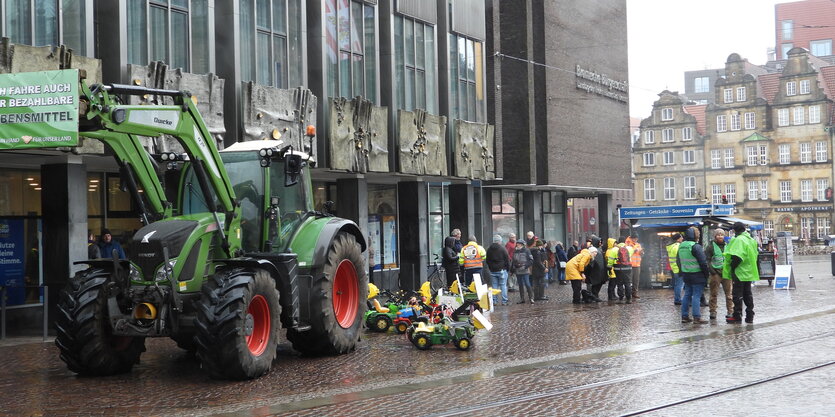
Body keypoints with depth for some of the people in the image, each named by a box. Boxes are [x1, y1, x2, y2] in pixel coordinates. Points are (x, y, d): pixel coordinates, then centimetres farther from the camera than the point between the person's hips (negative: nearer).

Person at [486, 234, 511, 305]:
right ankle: (504, 301, -1)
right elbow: (507, 259, -6)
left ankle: (494, 301, 5)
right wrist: (508, 268, 4)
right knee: (503, 285, 1)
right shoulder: (502, 248, -8)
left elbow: (487, 260, 13)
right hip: (502, 270, -4)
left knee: (494, 286, 7)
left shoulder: (489, 249, 7)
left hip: (492, 270, 4)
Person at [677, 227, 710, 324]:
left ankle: (685, 316, 15)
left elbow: (678, 261, 19)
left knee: (687, 295, 13)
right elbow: (703, 262, -16)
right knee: (696, 296, -6)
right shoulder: (696, 246, -16)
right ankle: (697, 317, -7)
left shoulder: (681, 246, 10)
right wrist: (707, 274, -6)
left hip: (686, 275, 8)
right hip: (697, 275, -8)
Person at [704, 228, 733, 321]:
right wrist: (710, 269, -13)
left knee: (729, 293, 3)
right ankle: (713, 312, 4)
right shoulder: (711, 246, 2)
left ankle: (730, 311, 9)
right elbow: (707, 259, -2)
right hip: (715, 272, -3)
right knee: (714, 293, -1)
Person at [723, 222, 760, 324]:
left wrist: (732, 267, -13)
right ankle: (750, 316, 16)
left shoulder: (738, 240, -16)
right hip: (749, 272, 9)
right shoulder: (751, 240, 13)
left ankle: (737, 316, 1)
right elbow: (754, 255, 18)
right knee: (748, 294, 13)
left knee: (737, 294, -2)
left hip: (740, 273, -9)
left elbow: (737, 256, -26)